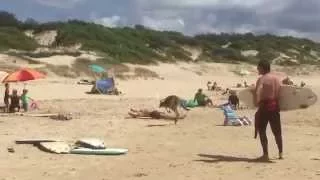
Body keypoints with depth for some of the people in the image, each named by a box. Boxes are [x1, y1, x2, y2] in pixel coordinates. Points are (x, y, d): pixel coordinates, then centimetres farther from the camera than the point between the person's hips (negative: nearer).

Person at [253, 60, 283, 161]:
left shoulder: (262, 79, -10)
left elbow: (257, 93, -25)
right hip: (275, 106, 7)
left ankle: (266, 154, 1)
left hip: (265, 105, -7)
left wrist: (256, 103, -19)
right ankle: (280, 153, 25)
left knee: (262, 131, 3)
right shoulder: (276, 79, 12)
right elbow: (279, 93, 15)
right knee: (277, 131, 16)